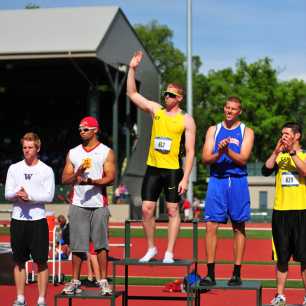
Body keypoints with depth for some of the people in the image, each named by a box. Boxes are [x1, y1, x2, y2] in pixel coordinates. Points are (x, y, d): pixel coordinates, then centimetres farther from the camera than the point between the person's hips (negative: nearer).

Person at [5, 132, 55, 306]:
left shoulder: (46, 170, 1)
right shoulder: (14, 168, 10)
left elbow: (49, 196, -6)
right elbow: (7, 194, 5)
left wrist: (29, 196, -17)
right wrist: (17, 194, -16)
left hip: (38, 220, -3)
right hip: (18, 219, 3)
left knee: (41, 262, -2)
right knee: (19, 261, 8)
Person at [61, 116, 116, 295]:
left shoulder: (106, 152, 3)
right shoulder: (73, 153, 13)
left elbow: (110, 178, -6)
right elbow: (64, 179, 10)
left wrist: (92, 181, -21)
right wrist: (77, 174, -10)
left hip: (99, 204, -3)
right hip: (78, 204, 3)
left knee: (101, 244, -2)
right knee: (77, 245, 3)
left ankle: (103, 281, 3)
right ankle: (75, 281, 10)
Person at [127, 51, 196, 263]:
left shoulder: (186, 120, -2)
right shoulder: (156, 110, 8)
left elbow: (190, 152, -5)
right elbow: (132, 94, 9)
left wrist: (185, 178, -12)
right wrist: (132, 69, -1)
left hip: (173, 170, -4)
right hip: (153, 168, 4)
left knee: (173, 210, 1)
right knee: (147, 209, 2)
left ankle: (169, 252, 6)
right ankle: (151, 248, 16)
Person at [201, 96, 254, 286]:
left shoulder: (246, 132, 6)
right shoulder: (213, 130, 12)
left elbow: (243, 159, -6)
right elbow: (205, 158, 3)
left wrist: (228, 150, -21)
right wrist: (219, 154, -16)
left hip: (238, 181, -1)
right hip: (216, 180, 1)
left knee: (239, 228, 3)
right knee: (211, 226, -5)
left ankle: (237, 273, 10)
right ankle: (210, 273, 0)